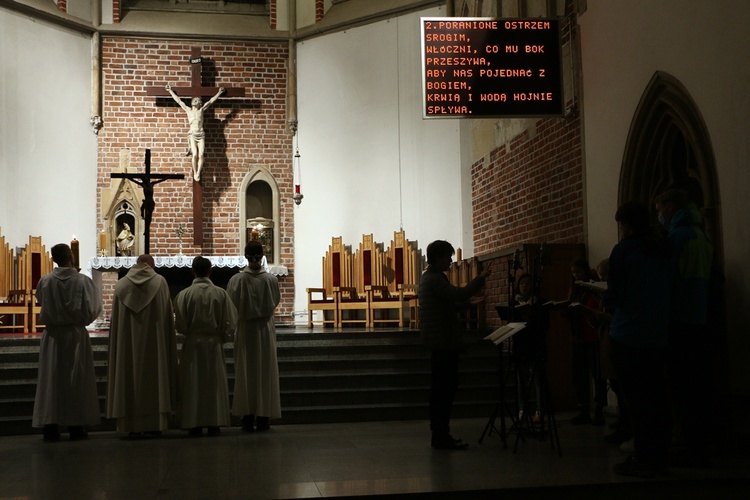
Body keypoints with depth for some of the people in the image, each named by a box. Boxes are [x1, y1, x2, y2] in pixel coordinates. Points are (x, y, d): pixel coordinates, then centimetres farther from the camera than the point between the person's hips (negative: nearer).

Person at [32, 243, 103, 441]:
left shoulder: (45, 281, -5)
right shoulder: (83, 280, -10)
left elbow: (42, 303, 12)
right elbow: (90, 310, -8)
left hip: (52, 336, 1)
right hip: (76, 334, -1)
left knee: (51, 379, 5)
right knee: (76, 379, 6)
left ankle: (50, 426, 3)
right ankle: (76, 426, 8)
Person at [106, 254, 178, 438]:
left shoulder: (121, 285, 2)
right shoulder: (160, 282, -3)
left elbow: (115, 320, 4)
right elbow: (167, 316, -2)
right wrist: (168, 343, 6)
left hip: (128, 342, 1)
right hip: (154, 341, -1)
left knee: (130, 379, 6)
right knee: (154, 378, 7)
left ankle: (133, 426, 6)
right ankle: (154, 423, 9)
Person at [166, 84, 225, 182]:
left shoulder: (201, 110, 14)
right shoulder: (188, 110, 13)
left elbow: (211, 101, 18)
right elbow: (178, 100, 17)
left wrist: (219, 93, 21)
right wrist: (170, 91, 21)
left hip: (201, 135, 1)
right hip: (192, 134, -1)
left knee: (201, 155, -13)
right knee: (195, 154, -15)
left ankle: (198, 174, -9)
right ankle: (195, 173, -5)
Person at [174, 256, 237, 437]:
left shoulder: (184, 294, -8)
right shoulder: (221, 293, -6)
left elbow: (180, 325, -5)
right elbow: (230, 322, -3)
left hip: (192, 344, -1)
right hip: (214, 344, 1)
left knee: (193, 384, 7)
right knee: (215, 383, 9)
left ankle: (194, 424, 8)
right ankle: (214, 423, 10)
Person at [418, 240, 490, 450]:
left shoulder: (428, 277, 18)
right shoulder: (435, 278, -15)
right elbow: (458, 295, -26)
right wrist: (480, 279, -17)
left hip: (438, 340, 11)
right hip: (444, 340, -11)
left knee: (441, 388, 13)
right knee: (446, 387, -8)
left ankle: (439, 435, 17)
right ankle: (442, 437, -7)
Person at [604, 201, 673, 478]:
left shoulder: (624, 250, -9)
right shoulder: (665, 250, 8)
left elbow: (614, 296, -9)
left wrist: (607, 302, 13)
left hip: (628, 337, -6)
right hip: (658, 337, 6)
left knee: (636, 400, -1)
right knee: (657, 398, 10)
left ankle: (643, 460, 2)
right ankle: (659, 458, 15)